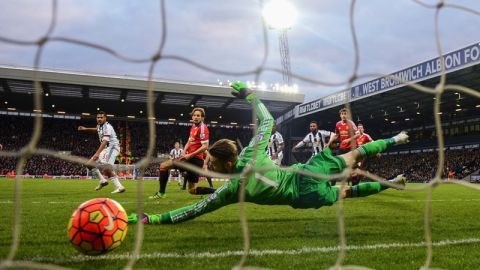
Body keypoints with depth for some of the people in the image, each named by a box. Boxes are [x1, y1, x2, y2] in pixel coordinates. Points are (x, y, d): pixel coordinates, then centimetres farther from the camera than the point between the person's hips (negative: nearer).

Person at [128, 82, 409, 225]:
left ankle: (387, 184, 22)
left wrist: (149, 219, -20)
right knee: (354, 156, 19)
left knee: (345, 192, 21)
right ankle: (392, 140, 28)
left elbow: (194, 210, -20)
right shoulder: (251, 154, -11)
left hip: (303, 195, -3)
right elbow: (268, 121, 0)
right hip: (306, 171, 3)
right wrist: (250, 94, 8)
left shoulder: (232, 189, -20)